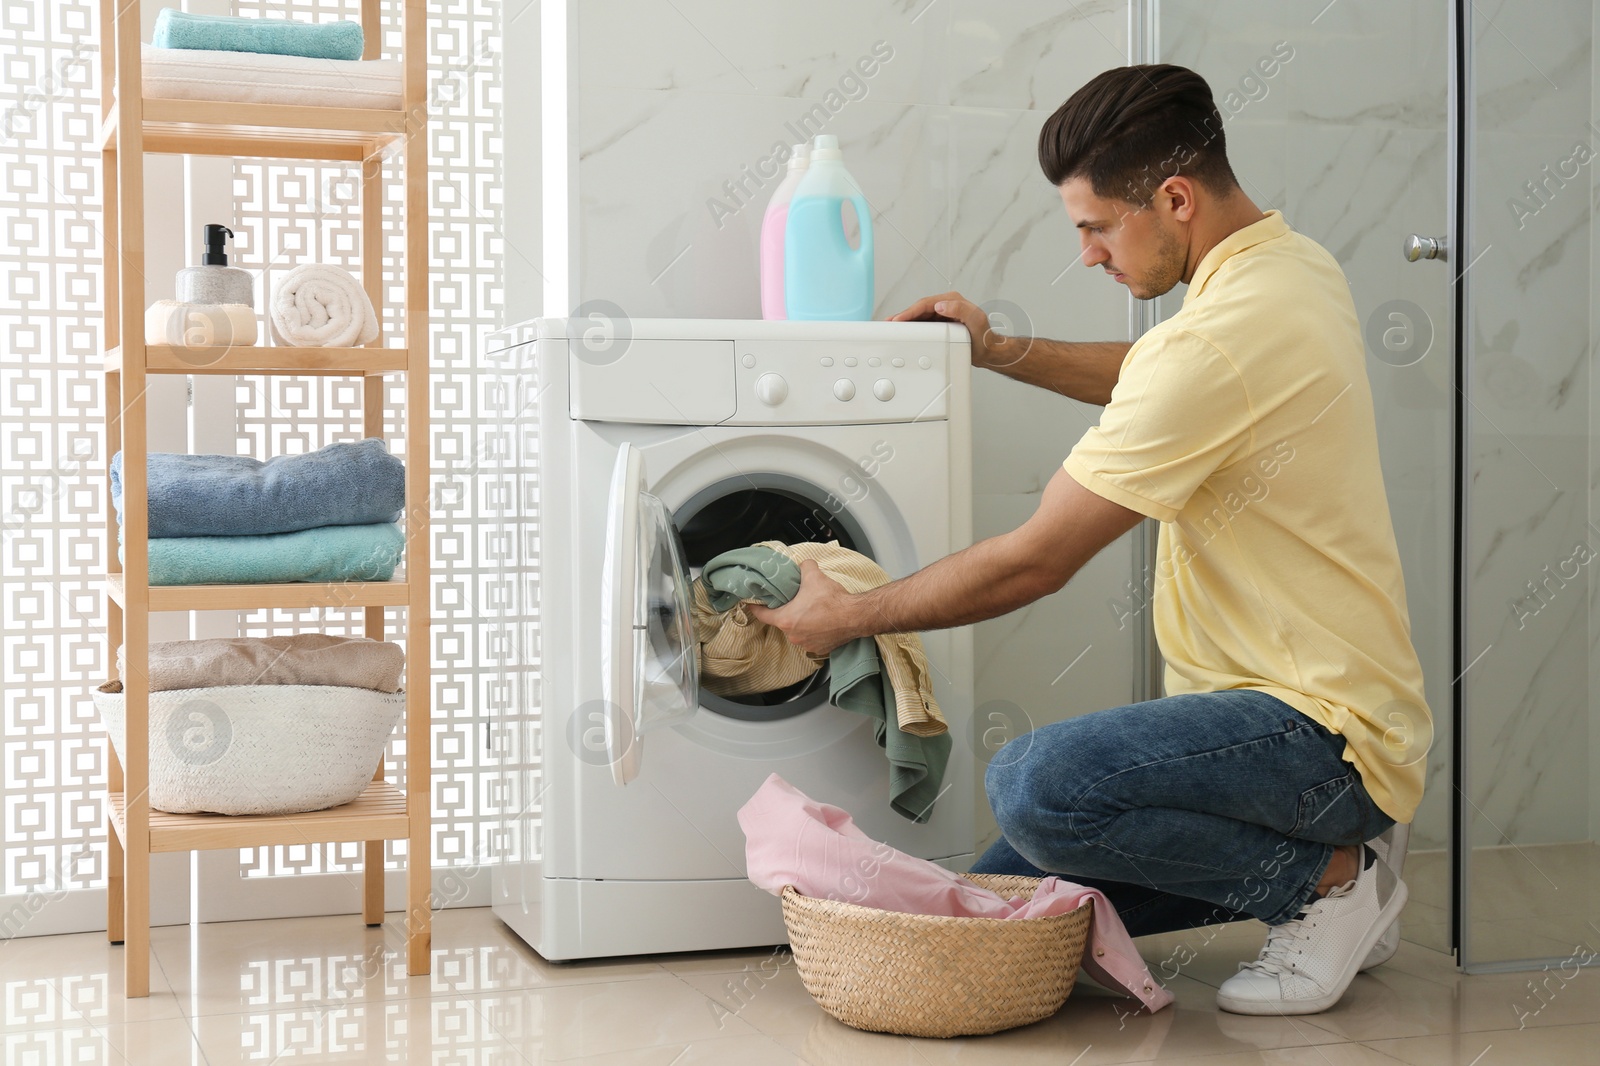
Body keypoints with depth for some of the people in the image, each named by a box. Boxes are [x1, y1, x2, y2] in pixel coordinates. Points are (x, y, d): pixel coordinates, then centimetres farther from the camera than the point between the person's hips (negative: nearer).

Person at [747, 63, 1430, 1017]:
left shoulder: (1225, 335, -25)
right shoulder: (1293, 263, 6)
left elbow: (1034, 563, -20)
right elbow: (1150, 386, 30)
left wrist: (848, 616, -7)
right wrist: (1004, 353, 20)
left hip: (1324, 732, -10)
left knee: (1036, 785, -32)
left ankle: (1326, 876, -9)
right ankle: (1327, 853, 13)